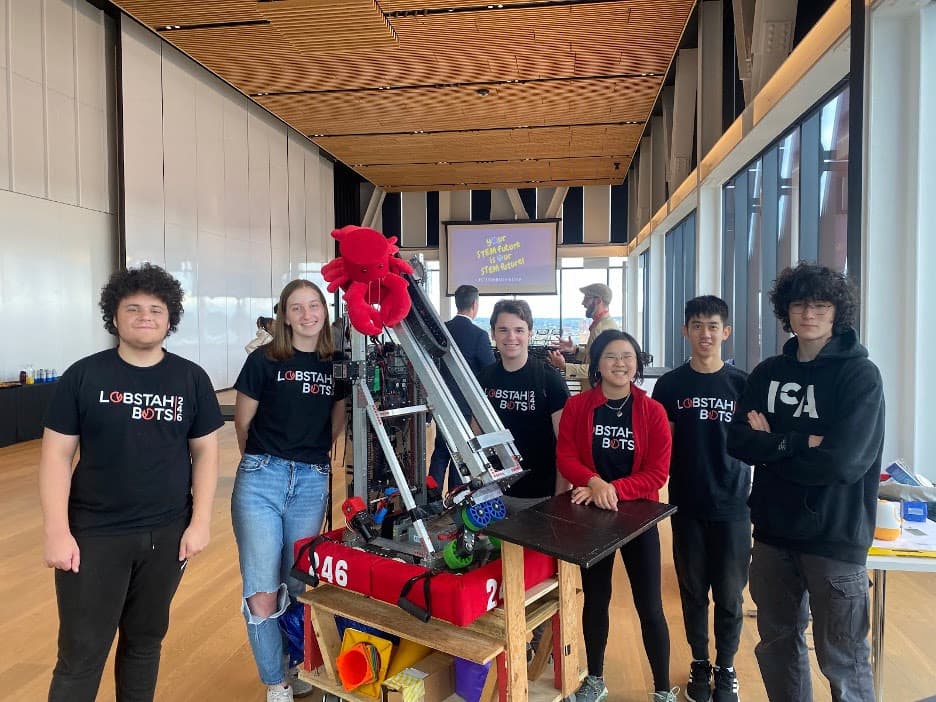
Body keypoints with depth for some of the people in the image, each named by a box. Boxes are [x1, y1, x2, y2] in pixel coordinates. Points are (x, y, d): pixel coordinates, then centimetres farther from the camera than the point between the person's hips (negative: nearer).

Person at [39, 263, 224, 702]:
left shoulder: (191, 378, 0)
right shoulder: (83, 375, -4)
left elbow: (205, 452, 2)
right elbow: (56, 455, -3)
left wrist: (200, 522, -4)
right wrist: (56, 531, -10)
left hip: (166, 534, 2)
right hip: (94, 535, -1)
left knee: (145, 641, 17)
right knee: (80, 656, 6)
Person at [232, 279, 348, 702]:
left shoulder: (335, 364, 5)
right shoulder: (264, 360, -4)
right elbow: (242, 422, 5)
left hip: (312, 484, 3)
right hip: (261, 480, -2)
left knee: (297, 587, 13)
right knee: (262, 595, -2)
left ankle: (293, 666, 37)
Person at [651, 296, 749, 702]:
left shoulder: (742, 383, -2)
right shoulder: (670, 385, -2)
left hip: (732, 505, 0)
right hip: (687, 505, 0)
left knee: (730, 594, 9)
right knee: (693, 590, 13)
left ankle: (726, 667, 30)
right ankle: (699, 663, 33)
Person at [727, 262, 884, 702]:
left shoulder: (860, 374, -9)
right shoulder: (767, 373, 4)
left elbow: (843, 461, -20)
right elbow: (737, 441, -6)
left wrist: (772, 446, -9)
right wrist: (800, 442, -18)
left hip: (836, 537, -4)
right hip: (773, 531, 5)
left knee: (842, 661, 7)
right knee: (777, 646, 18)